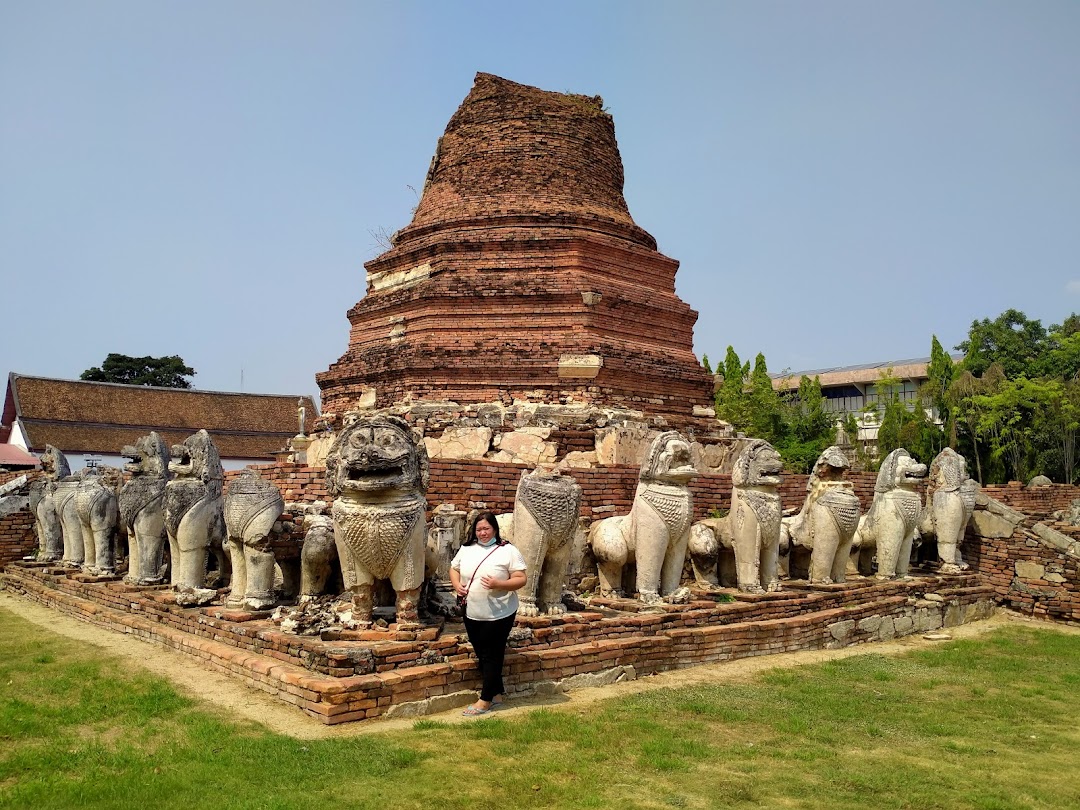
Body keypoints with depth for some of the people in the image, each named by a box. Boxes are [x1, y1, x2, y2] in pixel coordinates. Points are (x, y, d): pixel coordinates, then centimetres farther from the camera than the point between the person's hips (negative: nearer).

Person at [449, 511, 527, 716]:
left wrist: (498, 584, -27)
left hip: (498, 614, -6)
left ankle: (485, 700, 12)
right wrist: (457, 585, -5)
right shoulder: (466, 549, 4)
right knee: (481, 654, 14)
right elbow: (454, 569, 15)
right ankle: (497, 693, 30)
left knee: (492, 655, 2)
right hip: (472, 613, 6)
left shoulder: (508, 551, -11)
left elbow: (520, 579, -12)